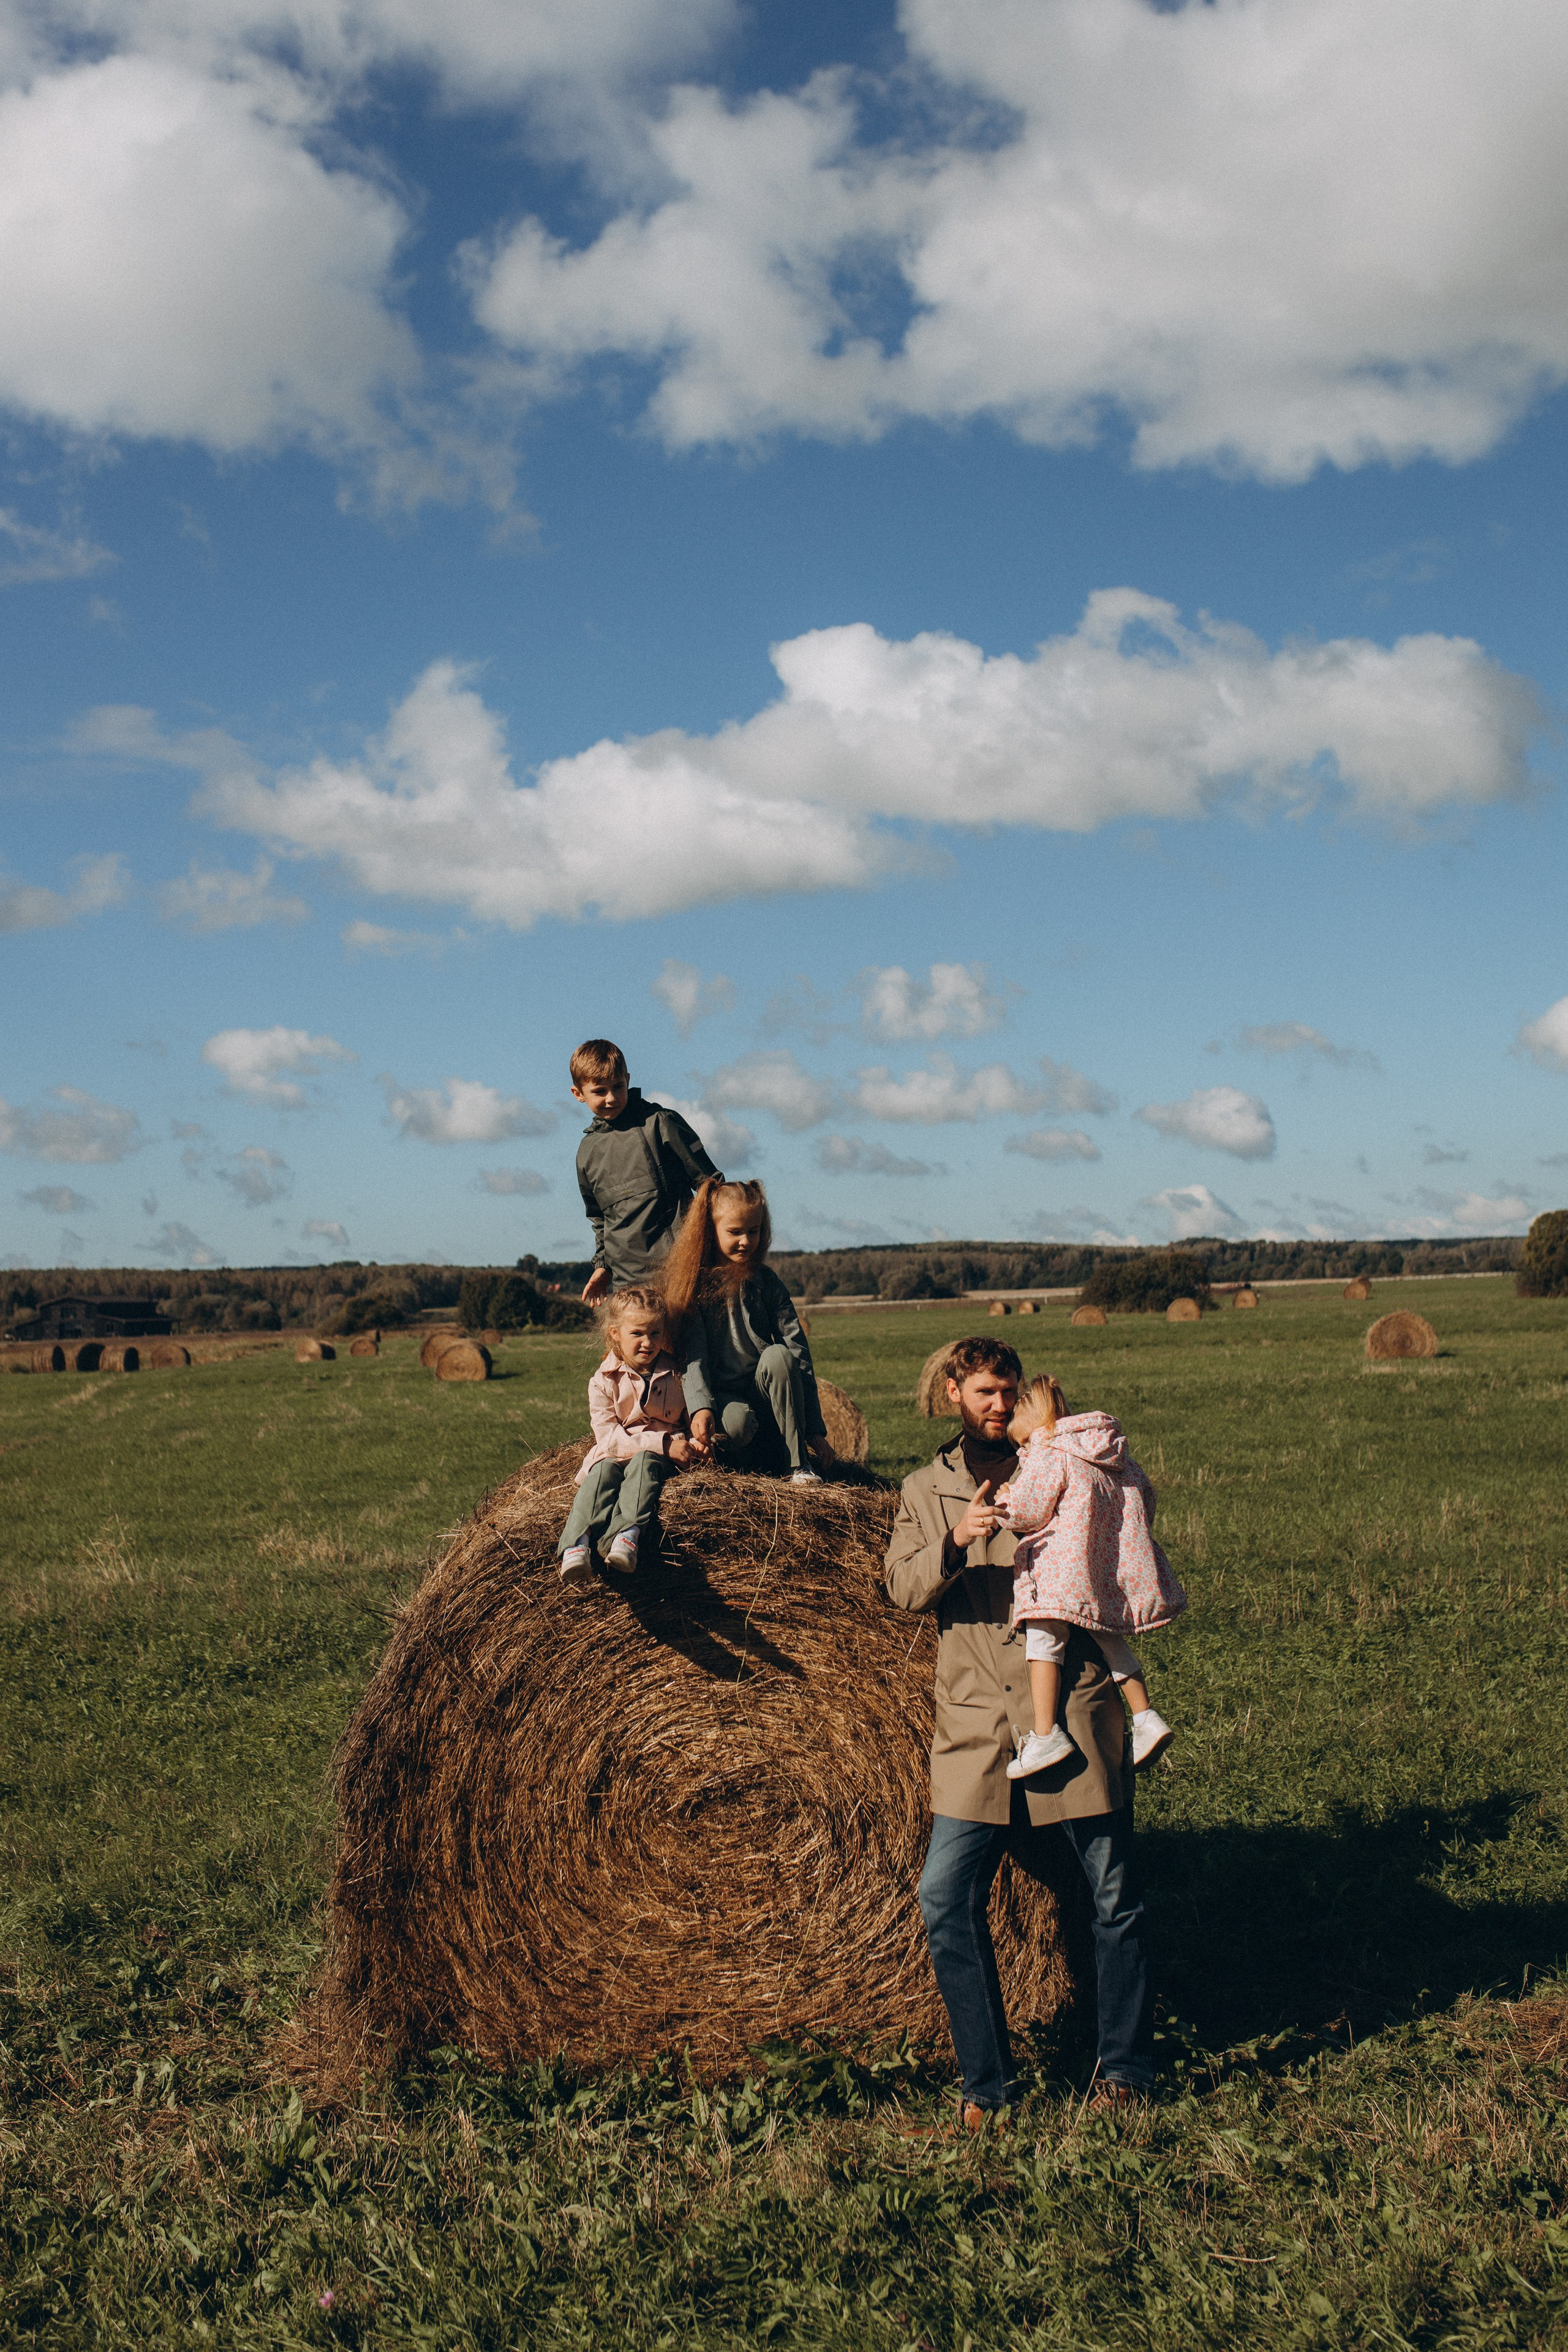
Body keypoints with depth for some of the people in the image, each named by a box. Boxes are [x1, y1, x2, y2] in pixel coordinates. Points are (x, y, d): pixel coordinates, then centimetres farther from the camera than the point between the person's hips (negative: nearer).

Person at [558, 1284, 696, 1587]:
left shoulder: (676, 1374, 8)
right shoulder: (604, 1381, 1)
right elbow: (610, 1436, -9)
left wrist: (693, 1443, -9)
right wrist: (663, 1445, -19)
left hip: (658, 1457, 0)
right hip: (615, 1454, 0)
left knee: (645, 1462, -34)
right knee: (603, 1471, -33)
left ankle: (627, 1533, -56)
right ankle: (577, 1544, -52)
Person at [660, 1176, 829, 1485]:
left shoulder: (765, 1281, 3)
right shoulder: (692, 1282, 0)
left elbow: (797, 1350, -2)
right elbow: (692, 1353, -8)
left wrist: (814, 1427, -8)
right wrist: (700, 1407, -27)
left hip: (766, 1394, 2)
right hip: (721, 1395, -2)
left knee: (778, 1354, -30)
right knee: (736, 1425, -36)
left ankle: (798, 1461, -21)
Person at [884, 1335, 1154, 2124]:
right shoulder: (925, 1490, 14)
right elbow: (904, 1587, -1)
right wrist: (956, 1540, -18)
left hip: (1075, 1711, -1)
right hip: (977, 1729, 1)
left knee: (1114, 1894, 2)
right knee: (947, 1898, -6)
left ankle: (1124, 2069, 18)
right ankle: (986, 2081, 7)